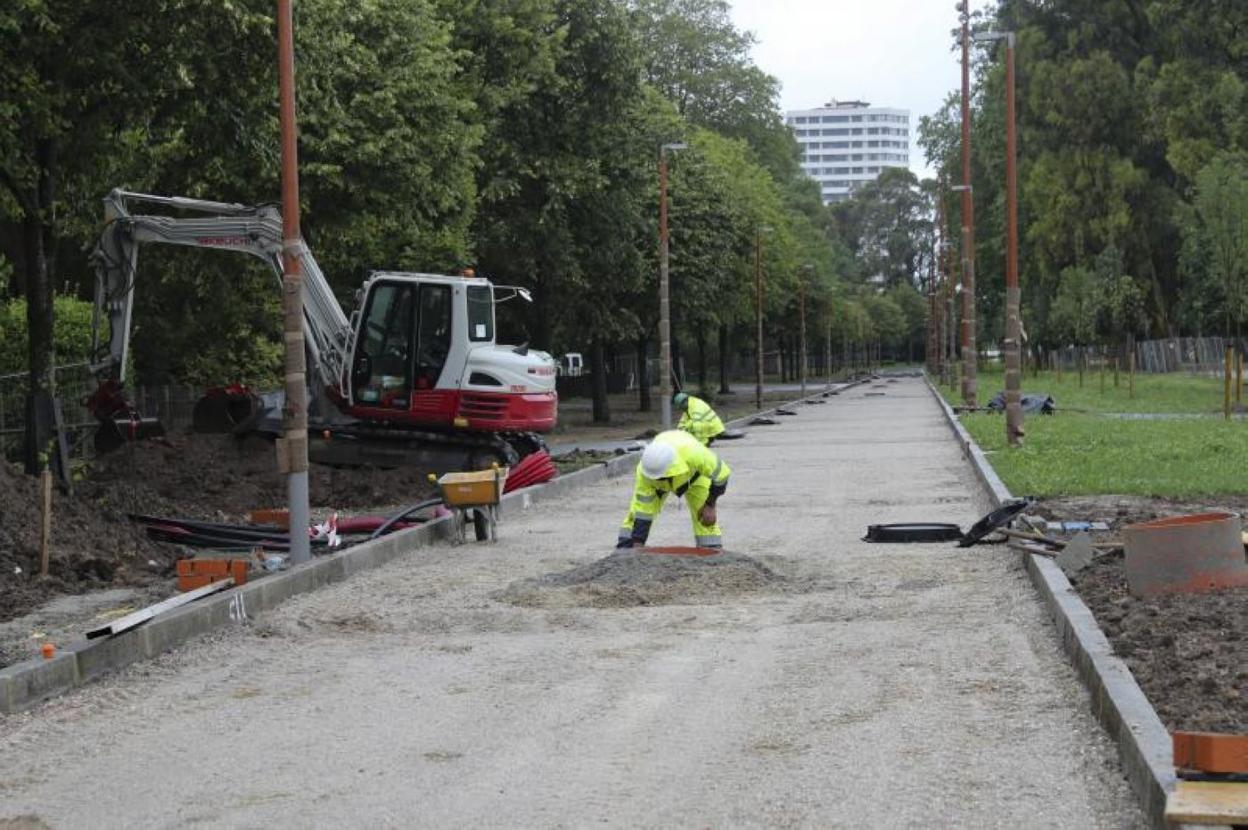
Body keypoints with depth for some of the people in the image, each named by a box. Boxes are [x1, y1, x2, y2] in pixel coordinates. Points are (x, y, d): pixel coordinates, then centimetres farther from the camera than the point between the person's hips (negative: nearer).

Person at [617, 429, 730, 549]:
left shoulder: (693, 454, -47)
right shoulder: (644, 472, -40)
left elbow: (721, 473, -29)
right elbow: (642, 511, -33)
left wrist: (709, 505, -24)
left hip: (693, 474, -1)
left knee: (706, 518, -14)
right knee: (636, 512, -9)